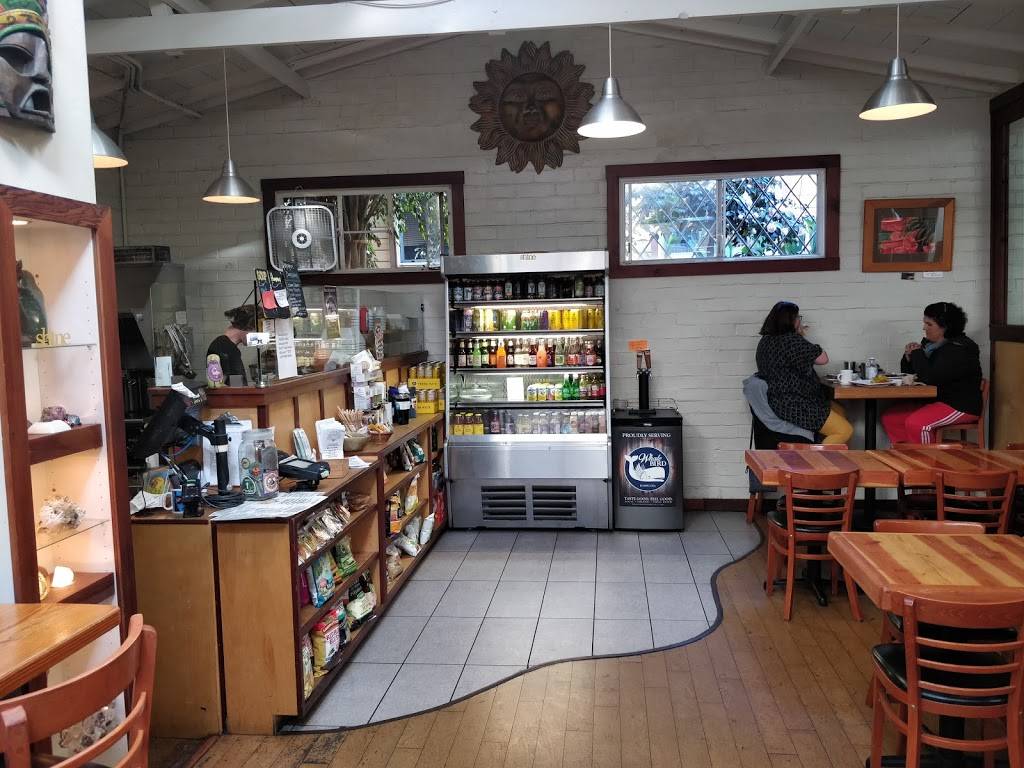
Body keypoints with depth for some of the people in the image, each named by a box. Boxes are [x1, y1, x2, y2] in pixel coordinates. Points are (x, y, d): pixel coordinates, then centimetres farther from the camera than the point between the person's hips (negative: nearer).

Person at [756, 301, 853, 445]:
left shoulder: (766, 340, 9)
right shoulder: (792, 340, -21)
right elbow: (823, 358, -11)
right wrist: (800, 337, 0)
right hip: (792, 407, -11)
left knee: (839, 412, 24)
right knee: (845, 431, -10)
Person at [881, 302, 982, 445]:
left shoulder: (959, 349, -16)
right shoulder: (929, 344, 11)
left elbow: (930, 378, -27)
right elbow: (909, 373, 19)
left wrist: (917, 353, -12)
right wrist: (909, 357, -2)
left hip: (961, 406, -9)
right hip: (934, 401, 9)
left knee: (915, 424, -31)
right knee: (889, 417, -3)